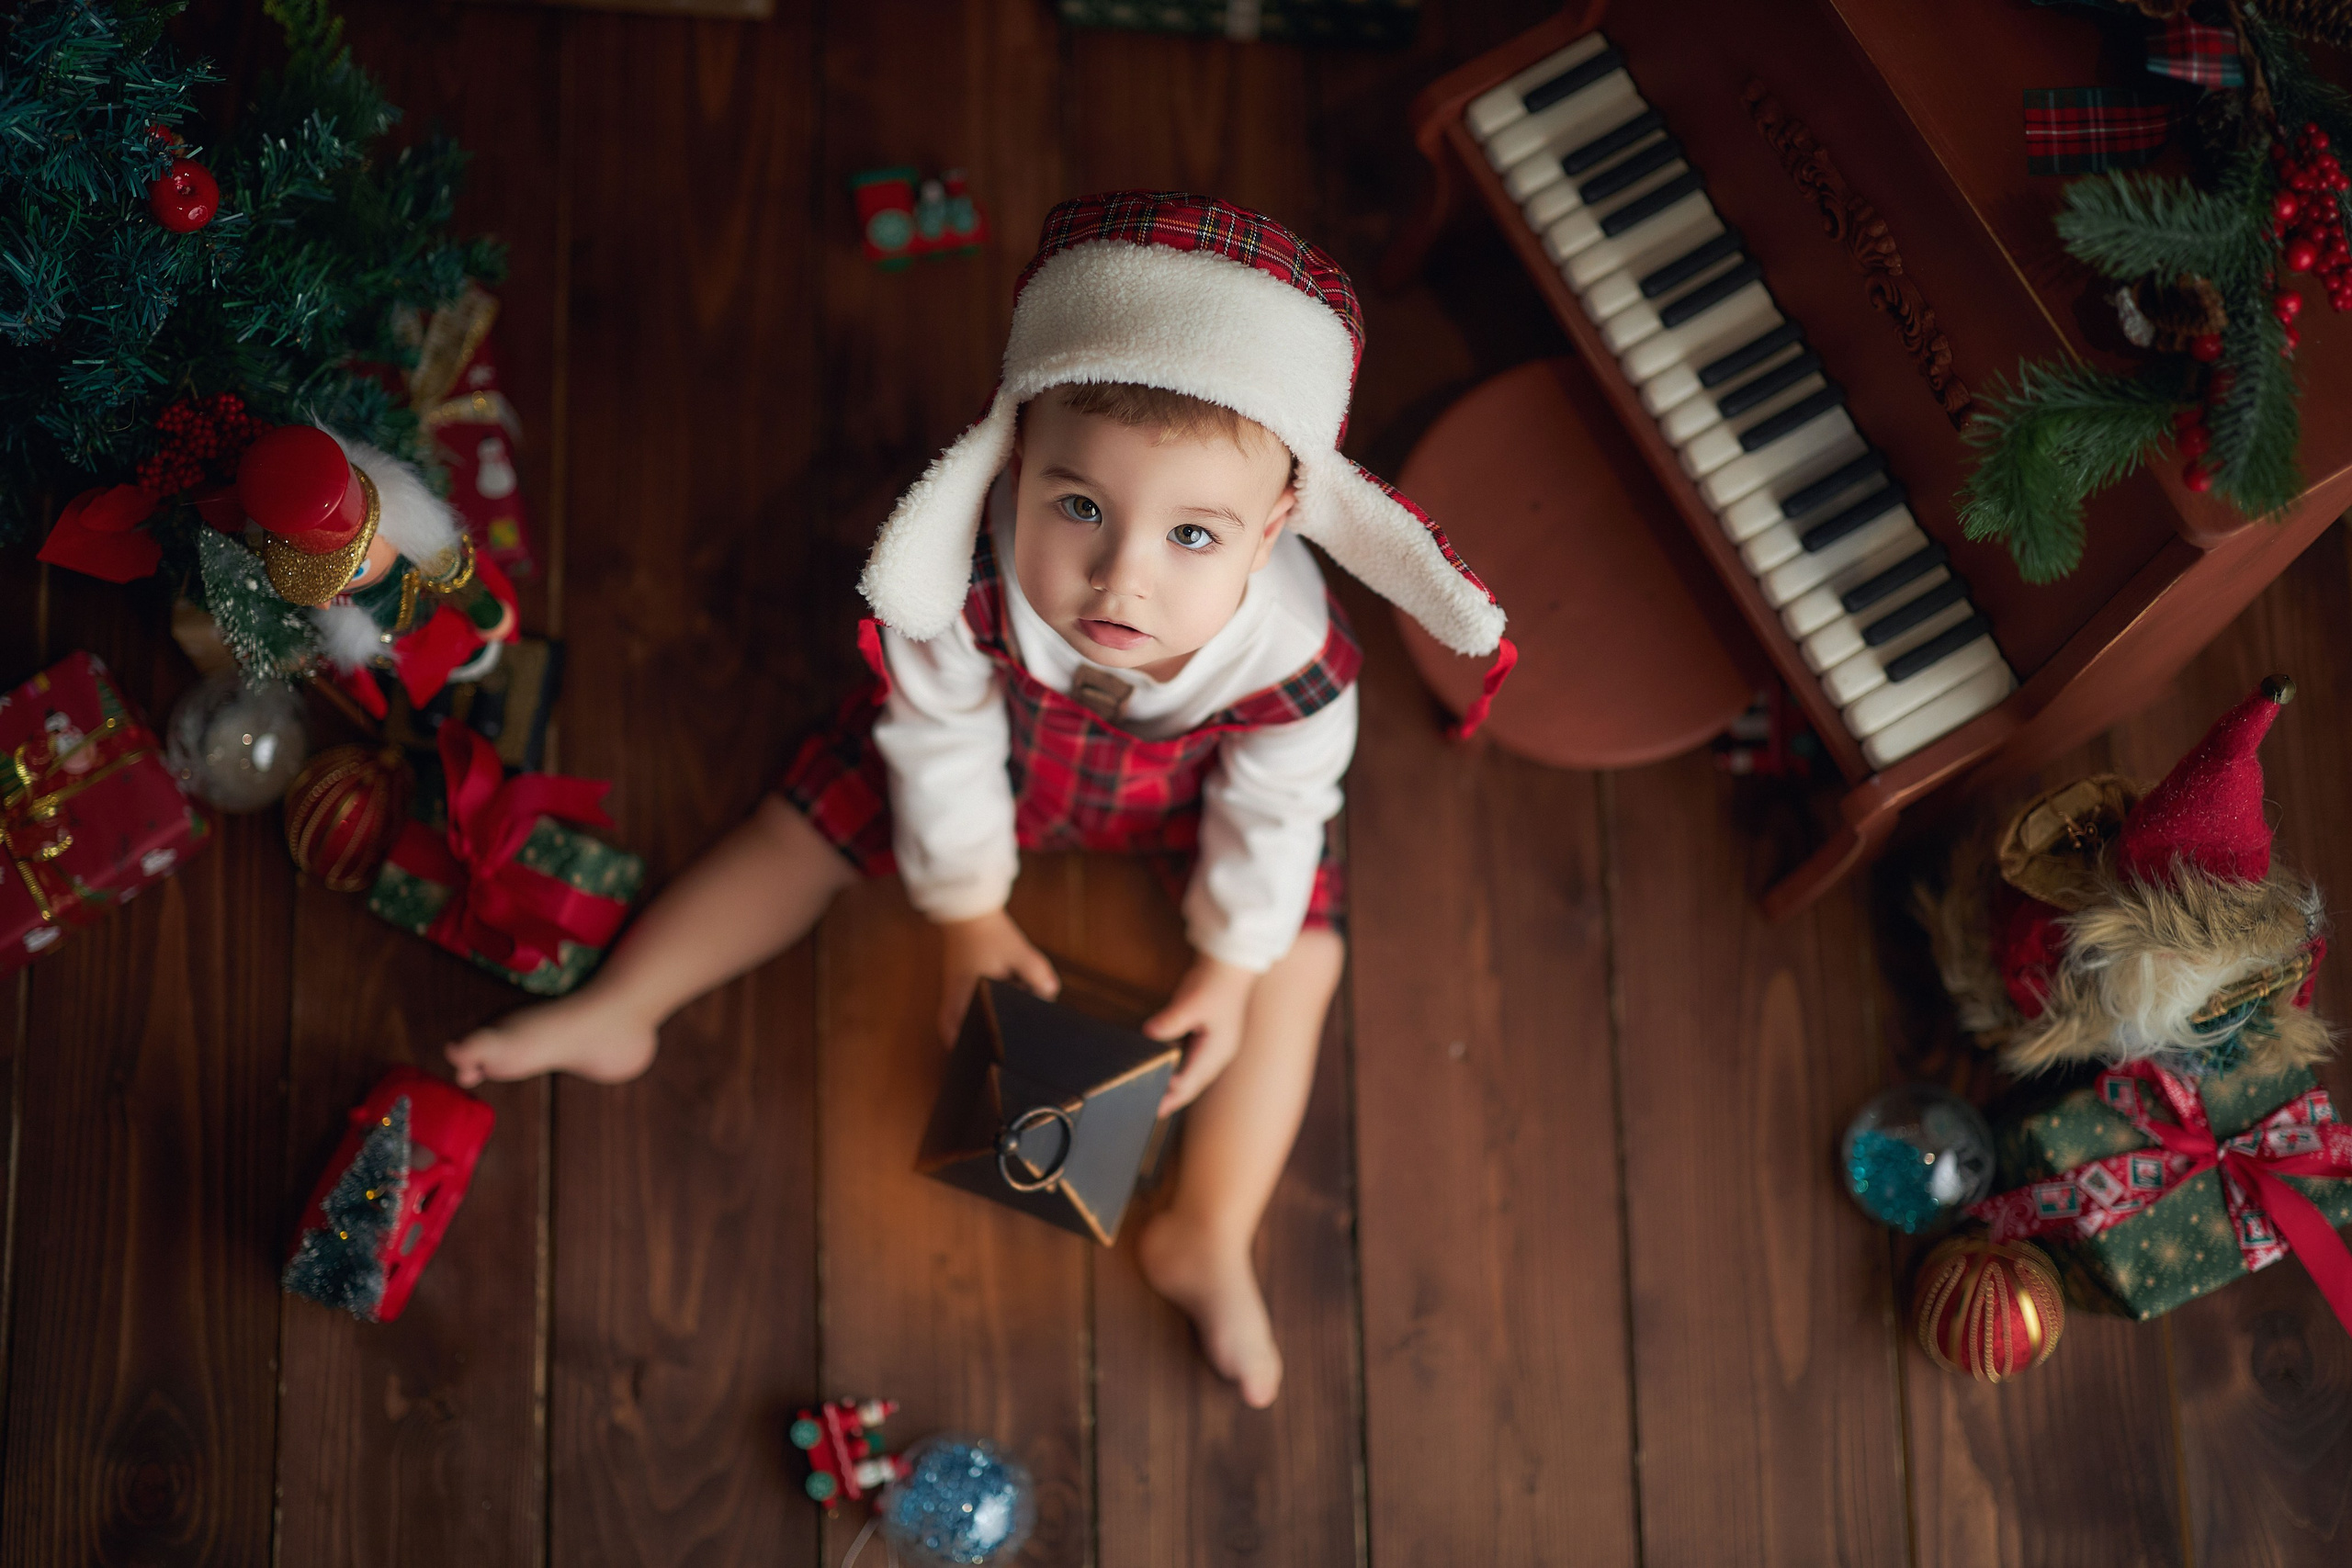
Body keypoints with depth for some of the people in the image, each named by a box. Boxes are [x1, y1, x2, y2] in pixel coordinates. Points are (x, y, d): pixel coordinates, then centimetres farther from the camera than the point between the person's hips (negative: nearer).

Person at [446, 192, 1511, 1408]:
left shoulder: (1292, 653, -43)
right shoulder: (961, 580, -43)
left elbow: (1275, 810, -20)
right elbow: (941, 744, -22)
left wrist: (1227, 967, -9)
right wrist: (970, 916, -11)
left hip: (1192, 787, 0)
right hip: (998, 734, 1)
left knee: (1295, 964, -8)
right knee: (802, 833, 1)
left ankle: (1208, 1238, 5)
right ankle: (615, 1011, 18)